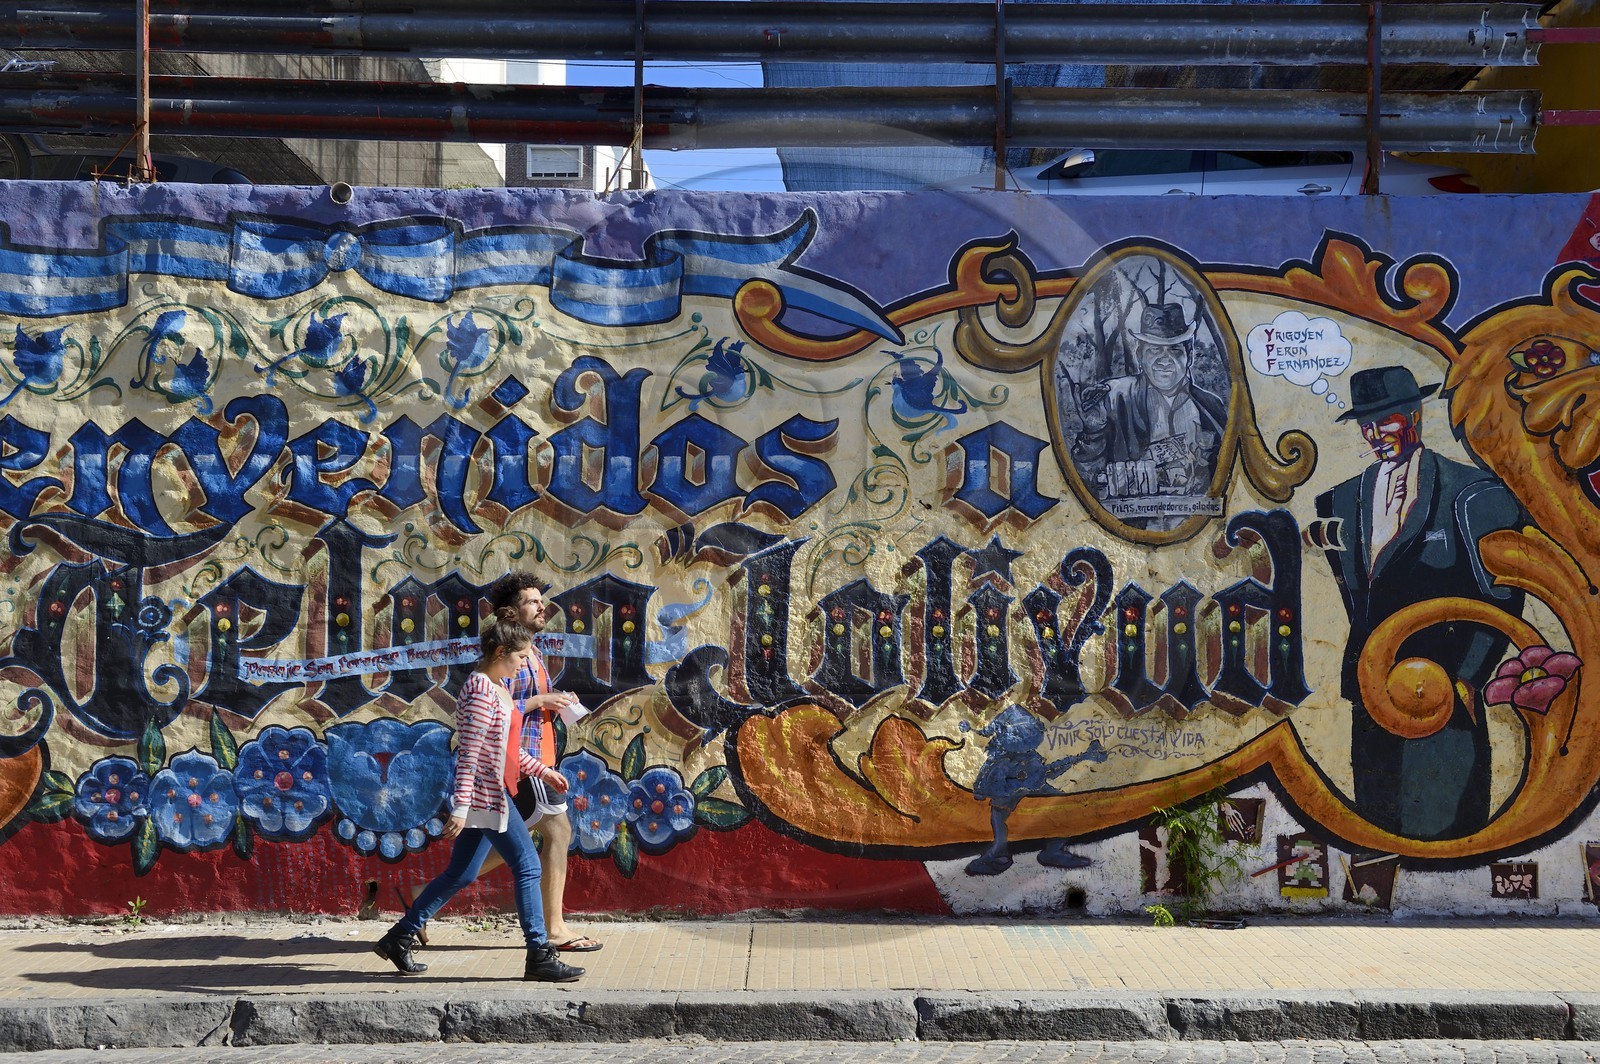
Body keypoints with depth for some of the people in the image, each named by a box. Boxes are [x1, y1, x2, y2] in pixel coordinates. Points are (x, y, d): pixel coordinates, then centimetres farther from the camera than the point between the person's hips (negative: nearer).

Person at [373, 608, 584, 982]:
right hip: (487, 795, -10)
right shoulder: (480, 691, -17)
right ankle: (540, 957, 1)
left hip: (489, 796, 10)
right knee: (528, 868, -5)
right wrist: (460, 808, -23)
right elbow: (468, 754, -21)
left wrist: (542, 770, 23)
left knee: (460, 874, 14)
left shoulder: (498, 688, 14)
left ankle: (399, 938, 23)